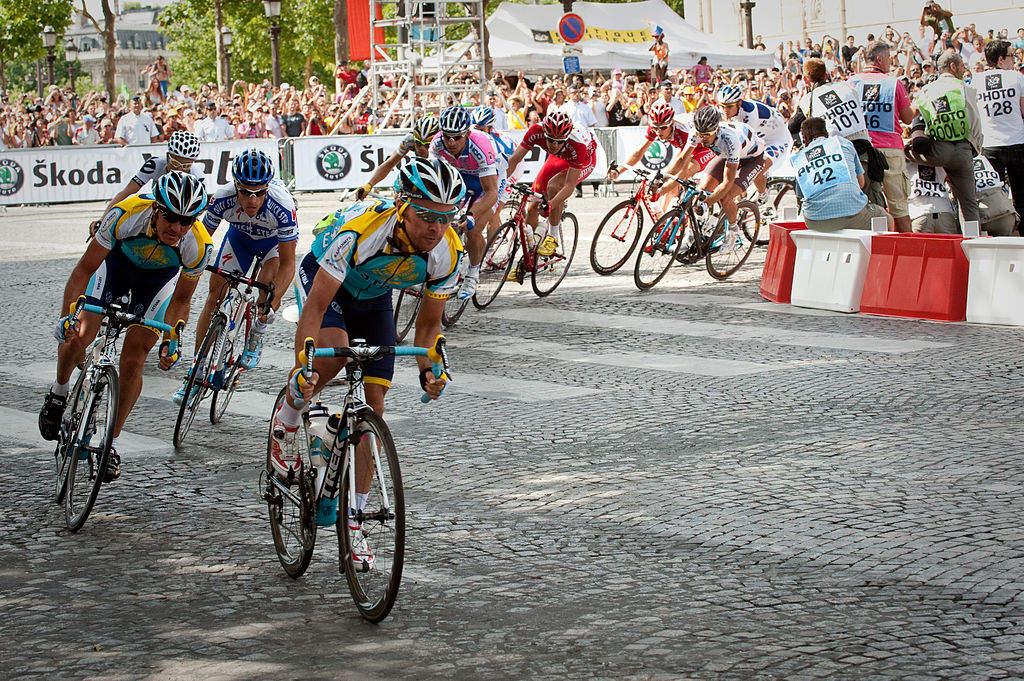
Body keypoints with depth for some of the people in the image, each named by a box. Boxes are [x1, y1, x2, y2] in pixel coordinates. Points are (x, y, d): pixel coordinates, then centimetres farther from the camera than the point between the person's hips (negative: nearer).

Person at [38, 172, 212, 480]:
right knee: (78, 337, -15)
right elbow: (84, 270, -29)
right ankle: (59, 392, 18)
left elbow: (181, 299, -15)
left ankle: (112, 441, 8)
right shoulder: (126, 214, -39)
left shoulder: (198, 245, -34)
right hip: (117, 260, 0)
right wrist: (69, 316, -41)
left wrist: (170, 341, -27)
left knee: (133, 358, -9)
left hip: (160, 276, 0)